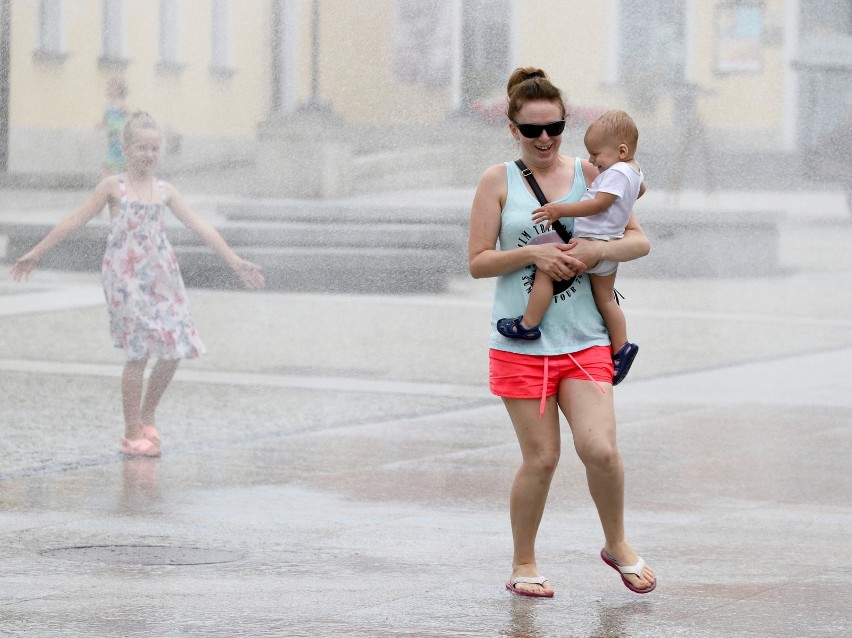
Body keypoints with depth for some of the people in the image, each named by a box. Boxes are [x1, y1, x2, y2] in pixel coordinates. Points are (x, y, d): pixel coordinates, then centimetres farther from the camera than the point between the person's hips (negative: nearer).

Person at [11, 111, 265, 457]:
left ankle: (147, 416, 22)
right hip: (126, 279, -4)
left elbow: (200, 227, 10)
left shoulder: (164, 191, 10)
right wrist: (35, 254, 3)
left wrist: (235, 261, 7)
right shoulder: (113, 187, 0)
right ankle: (132, 435, 4)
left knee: (175, 351, 0)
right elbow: (74, 221, 3)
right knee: (138, 354, -6)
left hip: (161, 278, 4)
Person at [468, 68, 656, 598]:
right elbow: (478, 261, 0)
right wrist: (534, 254, -14)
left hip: (584, 340, 1)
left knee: (600, 448, -12)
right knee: (541, 458, -1)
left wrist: (595, 251, -13)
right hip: (521, 341, -1)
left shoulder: (589, 174, 7)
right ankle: (524, 564, 18)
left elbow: (640, 241, 6)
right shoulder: (499, 181, 3)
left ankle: (617, 544, 14)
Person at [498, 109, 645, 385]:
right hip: (609, 246, 11)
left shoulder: (616, 173, -17)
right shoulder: (633, 170, 13)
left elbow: (597, 204, -25)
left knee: (545, 267, -10)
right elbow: (641, 189, 36)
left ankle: (529, 324, -9)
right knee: (605, 298, 19)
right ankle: (621, 347, 24)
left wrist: (561, 210, -25)